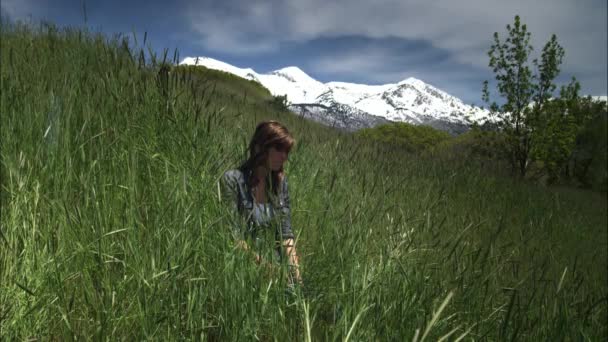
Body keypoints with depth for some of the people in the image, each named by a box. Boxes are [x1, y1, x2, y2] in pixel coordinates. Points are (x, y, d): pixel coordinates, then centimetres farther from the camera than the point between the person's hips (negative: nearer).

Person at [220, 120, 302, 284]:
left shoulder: (280, 181, 6)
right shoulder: (232, 180, -10)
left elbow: (286, 233, 5)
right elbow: (232, 236, -13)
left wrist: (296, 276, -6)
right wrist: (262, 265, -19)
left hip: (275, 265, 5)